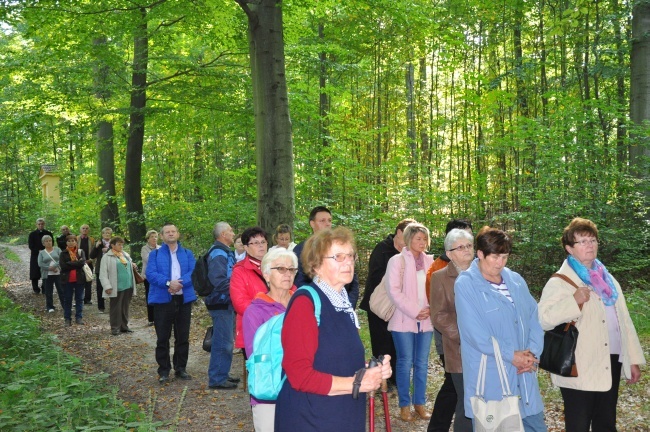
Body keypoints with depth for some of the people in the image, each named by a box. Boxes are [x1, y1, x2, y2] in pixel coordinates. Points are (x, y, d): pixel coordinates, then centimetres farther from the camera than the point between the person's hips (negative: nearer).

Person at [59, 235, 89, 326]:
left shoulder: (80, 252, 4)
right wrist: (76, 263, -13)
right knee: (67, 299, 5)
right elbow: (63, 265, -13)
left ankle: (79, 318, 13)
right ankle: (67, 319, 11)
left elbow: (82, 263, -13)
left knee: (79, 299, 5)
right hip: (67, 279, 0)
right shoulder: (63, 254, 2)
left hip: (79, 279, 0)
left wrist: (70, 264, -14)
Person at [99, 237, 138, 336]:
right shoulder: (107, 257, -4)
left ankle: (124, 326, 21)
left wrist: (132, 265, 5)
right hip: (116, 288, -6)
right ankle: (115, 328, 8)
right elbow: (103, 274, -8)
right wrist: (107, 286, -16)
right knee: (115, 308, 1)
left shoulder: (126, 255, 16)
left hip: (128, 287, 6)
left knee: (125, 308, 12)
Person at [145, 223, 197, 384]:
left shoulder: (188, 254, 11)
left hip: (184, 299, 2)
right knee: (163, 337, 2)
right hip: (162, 300, -2)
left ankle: (180, 368, 20)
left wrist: (180, 283, -21)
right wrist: (168, 283, -23)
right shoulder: (155, 254, 6)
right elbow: (151, 274, -9)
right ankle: (164, 371, 12)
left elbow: (193, 272, -3)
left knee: (183, 337, 9)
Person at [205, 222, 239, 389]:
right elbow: (218, 280, -27)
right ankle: (217, 379, 3)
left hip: (226, 303, 11)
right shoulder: (219, 253, -17)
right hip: (221, 304, -11)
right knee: (223, 342, -5)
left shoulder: (224, 252, 16)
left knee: (224, 341, 18)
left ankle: (221, 374, 29)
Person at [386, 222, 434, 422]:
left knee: (422, 363, 9)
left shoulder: (429, 261, 8)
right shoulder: (397, 261, -4)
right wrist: (414, 311, -15)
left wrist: (430, 308, -9)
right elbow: (394, 291, -11)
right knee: (405, 362, 2)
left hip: (426, 320, 4)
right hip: (404, 320, -4)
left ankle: (419, 403, 19)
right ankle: (405, 405, 12)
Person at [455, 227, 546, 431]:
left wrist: (533, 353, -7)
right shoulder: (466, 284, -8)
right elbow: (475, 332, -15)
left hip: (523, 374, 5)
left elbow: (534, 318, 9)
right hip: (489, 379, -5)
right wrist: (511, 355, -14)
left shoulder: (516, 280, 9)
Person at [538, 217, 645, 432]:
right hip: (580, 371, -6)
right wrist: (574, 301, -29)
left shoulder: (607, 280, 15)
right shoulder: (559, 282, -7)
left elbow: (623, 320, 15)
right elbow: (543, 319, -20)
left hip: (612, 363, 6)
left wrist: (633, 359, 12)